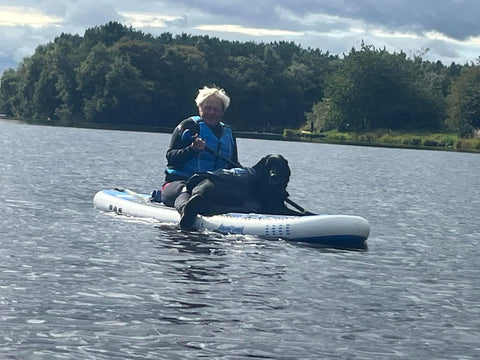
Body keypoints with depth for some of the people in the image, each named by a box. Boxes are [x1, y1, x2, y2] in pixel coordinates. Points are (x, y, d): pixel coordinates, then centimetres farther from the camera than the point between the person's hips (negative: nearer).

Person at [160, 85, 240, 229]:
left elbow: (233, 167, 29)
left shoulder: (228, 133, 23)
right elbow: (171, 157, -1)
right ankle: (185, 210, -75)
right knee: (185, 192, -43)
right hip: (179, 181, -6)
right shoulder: (188, 126, 7)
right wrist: (192, 150, -20)